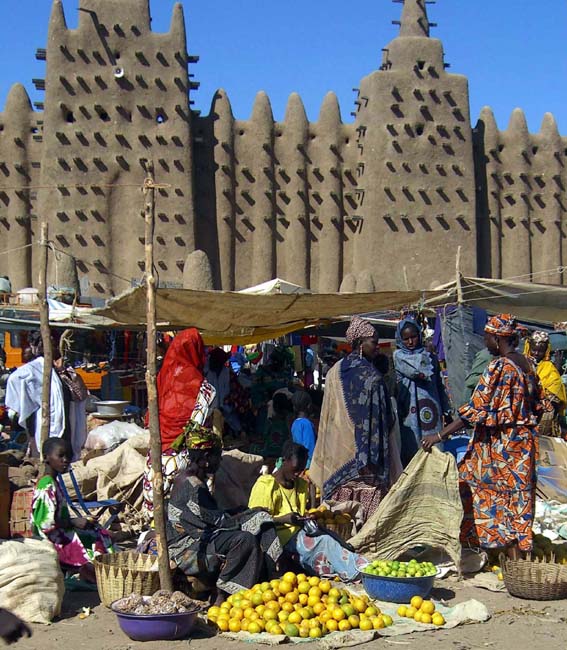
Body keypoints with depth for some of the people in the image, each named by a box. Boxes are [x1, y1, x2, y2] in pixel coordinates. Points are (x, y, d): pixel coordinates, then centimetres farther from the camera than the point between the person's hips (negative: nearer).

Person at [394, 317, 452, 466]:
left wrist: (446, 411, 15)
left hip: (431, 409, 3)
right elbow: (417, 371, -14)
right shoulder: (398, 356, 3)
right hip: (410, 412, -3)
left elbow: (439, 384, 18)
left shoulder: (430, 356, 14)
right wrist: (425, 354, 2)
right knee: (411, 452, -3)